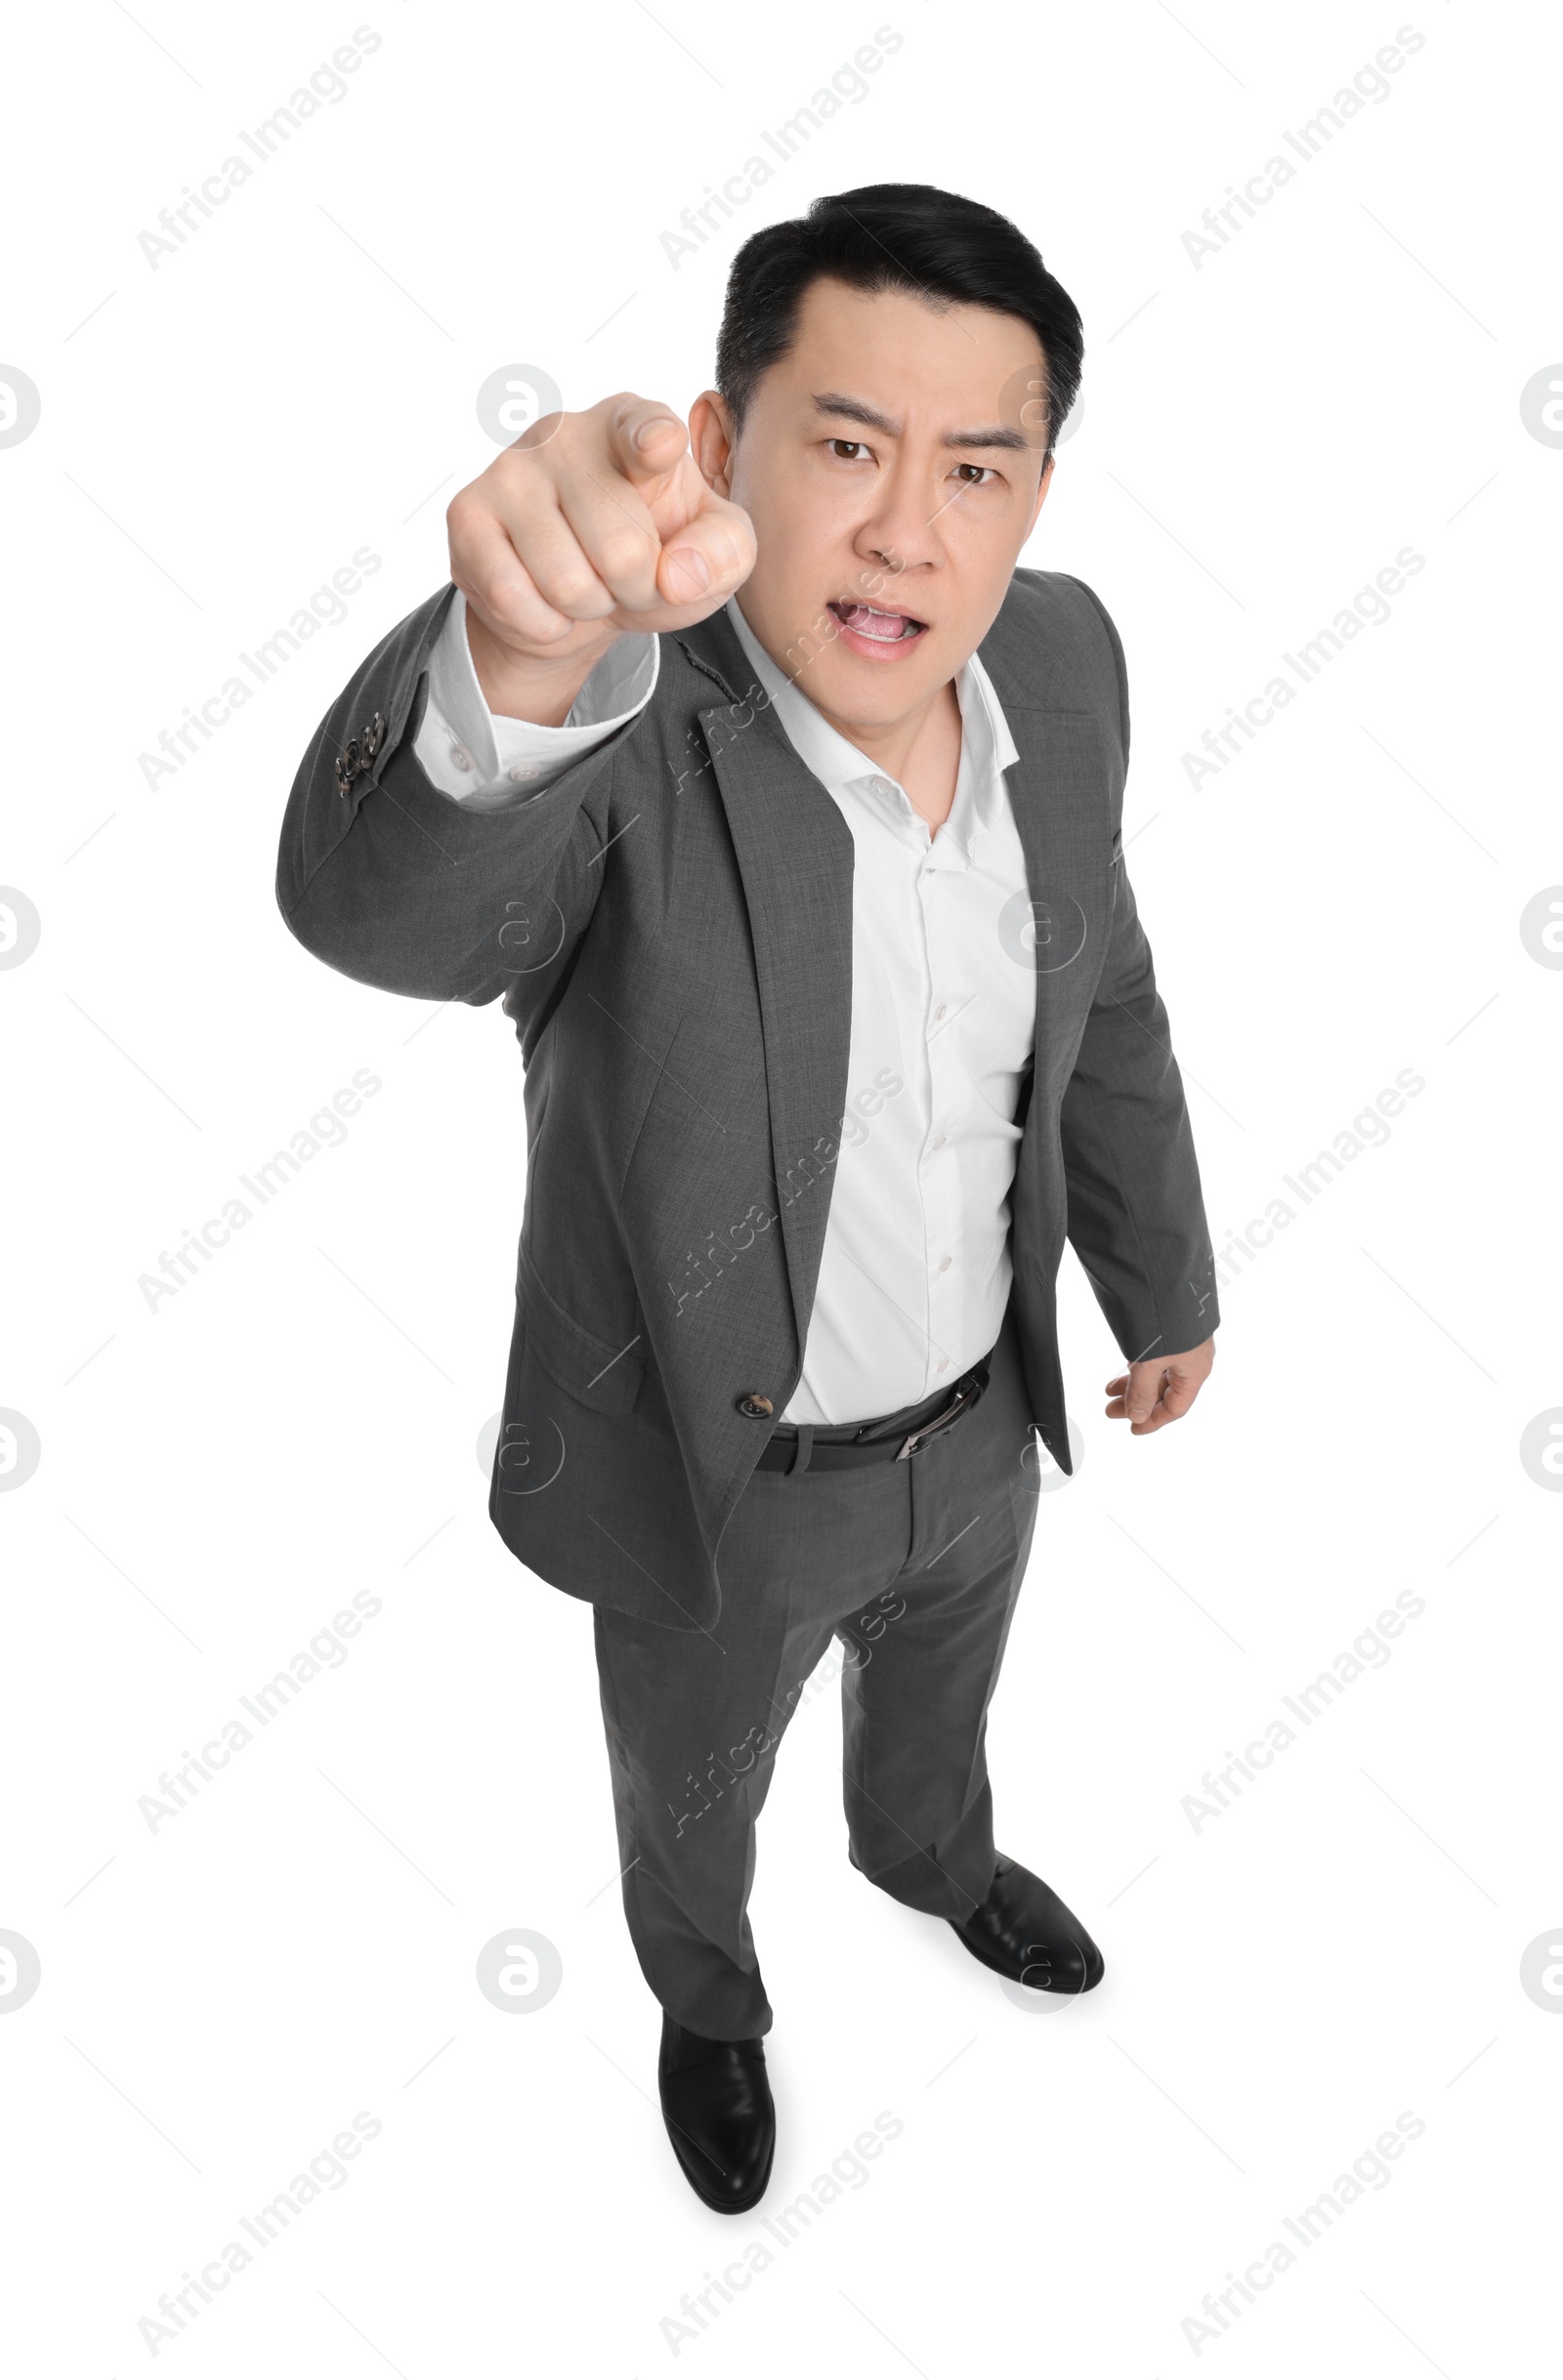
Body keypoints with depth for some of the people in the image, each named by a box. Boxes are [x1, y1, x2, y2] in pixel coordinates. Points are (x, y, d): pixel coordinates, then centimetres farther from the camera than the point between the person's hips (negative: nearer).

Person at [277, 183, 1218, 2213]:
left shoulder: (1059, 661, -14)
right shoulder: (607, 725, -31)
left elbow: (1096, 993, 1)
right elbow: (388, 900, -53)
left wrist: (1166, 1278, 11)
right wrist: (525, 652, -74)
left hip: (978, 1414, 5)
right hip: (715, 1460, -4)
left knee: (940, 1694, 34)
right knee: (694, 1794, 26)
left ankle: (931, 1856, 70)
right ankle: (707, 1991, 61)